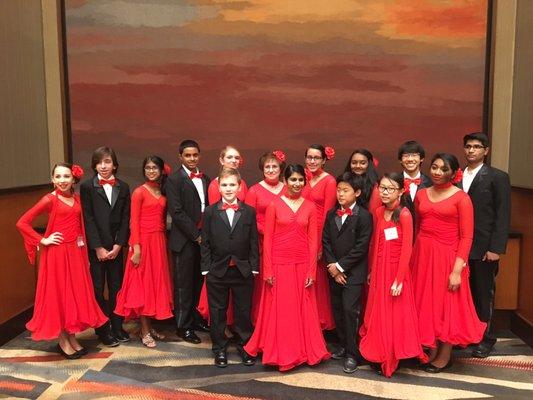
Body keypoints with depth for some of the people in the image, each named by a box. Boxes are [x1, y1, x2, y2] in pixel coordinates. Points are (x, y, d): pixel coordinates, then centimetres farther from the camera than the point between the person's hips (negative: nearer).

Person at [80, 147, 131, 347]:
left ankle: (117, 327, 20)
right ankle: (103, 330, 15)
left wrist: (118, 245, -5)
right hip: (95, 246, -2)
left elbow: (125, 218, 3)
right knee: (98, 288, 4)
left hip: (116, 246, 3)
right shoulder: (87, 187, -1)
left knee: (116, 286, 9)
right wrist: (98, 248, -10)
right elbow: (88, 219, -6)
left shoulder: (123, 187, 7)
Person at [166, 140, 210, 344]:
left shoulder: (206, 179, 12)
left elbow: (209, 208, 13)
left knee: (198, 282, 13)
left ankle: (196, 318, 28)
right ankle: (184, 326, 16)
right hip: (184, 240, -5)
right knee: (184, 285, 4)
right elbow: (176, 212, -13)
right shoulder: (174, 180, -6)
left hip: (203, 239, 5)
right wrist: (196, 235, -13)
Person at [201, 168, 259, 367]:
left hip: (243, 271, 0)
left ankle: (244, 346, 29)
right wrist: (206, 268, -5)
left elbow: (254, 242, 2)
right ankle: (220, 349, 27)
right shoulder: (210, 212, 0)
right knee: (217, 312, 11)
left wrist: (254, 267, -3)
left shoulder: (249, 212, 1)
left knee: (244, 311, 11)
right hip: (217, 270, 0)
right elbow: (205, 243, -1)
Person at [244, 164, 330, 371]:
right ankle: (279, 352, 23)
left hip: (302, 265, 2)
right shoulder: (274, 205, -2)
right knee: (279, 310, 7)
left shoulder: (310, 207, 4)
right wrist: (267, 270, -7)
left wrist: (312, 271, -2)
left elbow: (313, 240, 3)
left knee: (303, 310, 10)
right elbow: (267, 239, -3)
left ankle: (302, 350, 28)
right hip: (279, 264, -2)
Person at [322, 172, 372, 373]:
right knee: (337, 310, 13)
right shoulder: (331, 214, 8)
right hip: (334, 271, 6)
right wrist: (332, 266, -6)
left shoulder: (364, 216, -9)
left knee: (350, 310, -6)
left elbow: (361, 247, -14)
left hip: (353, 272, -5)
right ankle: (343, 345, 30)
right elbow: (325, 241, 5)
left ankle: (352, 353, 8)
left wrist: (340, 266, -13)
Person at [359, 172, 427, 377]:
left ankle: (391, 361, 24)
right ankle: (379, 356, 31)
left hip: (396, 270, -6)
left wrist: (399, 280, -16)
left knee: (394, 316, 7)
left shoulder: (404, 215, -15)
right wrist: (371, 270, 12)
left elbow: (406, 249, -15)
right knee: (378, 315, 15)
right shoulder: (378, 212, 5)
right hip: (379, 270, 6)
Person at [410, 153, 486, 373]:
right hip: (423, 255, 5)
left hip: (447, 257, -5)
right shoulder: (421, 194, 7)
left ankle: (445, 356, 24)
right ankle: (432, 351, 29)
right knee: (426, 304, 12)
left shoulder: (461, 198, -8)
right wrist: (414, 256, 10)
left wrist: (457, 270, -16)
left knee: (447, 305, 7)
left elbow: (466, 237, -10)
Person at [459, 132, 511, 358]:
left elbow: (503, 216, -6)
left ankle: (485, 339, 22)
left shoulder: (497, 177, -3)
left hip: (483, 247, -3)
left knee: (484, 294, 8)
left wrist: (496, 248, -12)